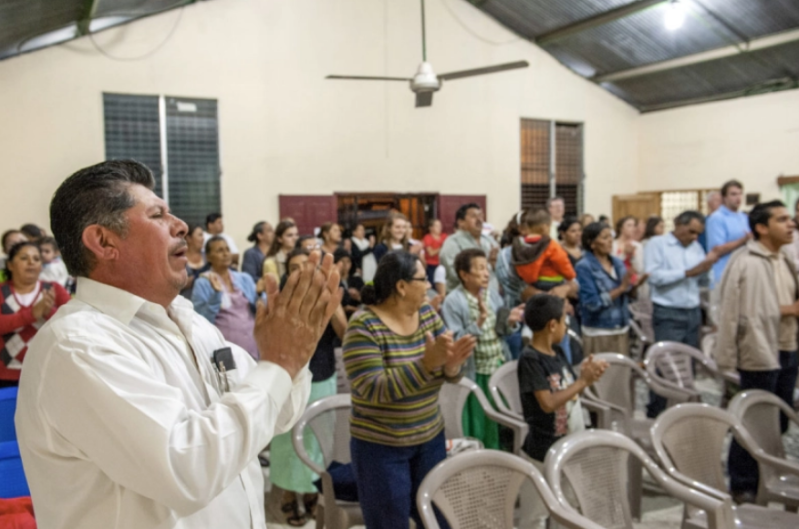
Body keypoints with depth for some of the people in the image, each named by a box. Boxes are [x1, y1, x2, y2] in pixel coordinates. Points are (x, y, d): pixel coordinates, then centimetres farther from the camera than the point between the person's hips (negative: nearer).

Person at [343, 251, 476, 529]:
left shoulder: (428, 313, 0)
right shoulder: (364, 326, -19)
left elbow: (449, 376, 1)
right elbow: (372, 389, -26)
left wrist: (451, 362, -23)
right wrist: (427, 362, -33)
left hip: (430, 438, 6)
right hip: (380, 447, -6)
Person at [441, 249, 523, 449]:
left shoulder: (493, 294, 3)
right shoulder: (453, 302, -15)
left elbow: (502, 331, 9)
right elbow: (455, 342, -21)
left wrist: (511, 321, -12)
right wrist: (479, 322, -29)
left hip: (499, 367, 6)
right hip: (474, 374, -5)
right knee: (478, 426, 6)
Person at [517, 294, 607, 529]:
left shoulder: (557, 352, 3)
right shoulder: (530, 359, -21)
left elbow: (570, 392, 9)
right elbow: (548, 403, -26)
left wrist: (586, 375, -10)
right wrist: (583, 381, -19)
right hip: (543, 452, -8)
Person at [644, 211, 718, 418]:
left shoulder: (696, 247, 12)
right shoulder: (657, 244, -4)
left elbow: (703, 281, 13)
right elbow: (655, 276, -16)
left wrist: (707, 267, -8)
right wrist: (688, 272, -16)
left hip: (693, 313, 6)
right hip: (668, 314, -6)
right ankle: (655, 414, 4)